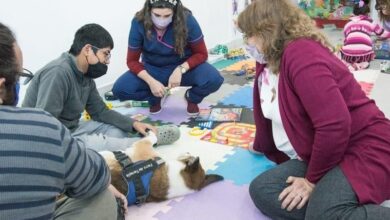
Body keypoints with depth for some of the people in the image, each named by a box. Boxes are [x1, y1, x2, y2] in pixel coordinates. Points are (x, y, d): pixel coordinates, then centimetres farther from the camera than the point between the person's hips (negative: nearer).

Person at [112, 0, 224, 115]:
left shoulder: (186, 20, -23)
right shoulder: (139, 23, -21)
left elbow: (201, 54, -13)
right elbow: (132, 60, -12)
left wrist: (180, 70, -29)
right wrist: (151, 81, -28)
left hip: (185, 66, -1)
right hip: (152, 69, 1)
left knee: (214, 79, -30)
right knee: (120, 89, -23)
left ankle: (192, 98, 7)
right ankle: (155, 98, 10)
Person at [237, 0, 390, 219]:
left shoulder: (301, 53, -21)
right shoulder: (270, 63, 8)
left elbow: (334, 125, -28)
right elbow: (268, 112, 26)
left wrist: (313, 179, -16)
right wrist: (261, 148, 42)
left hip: (364, 150, -10)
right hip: (321, 154, 10)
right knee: (262, 190, -6)